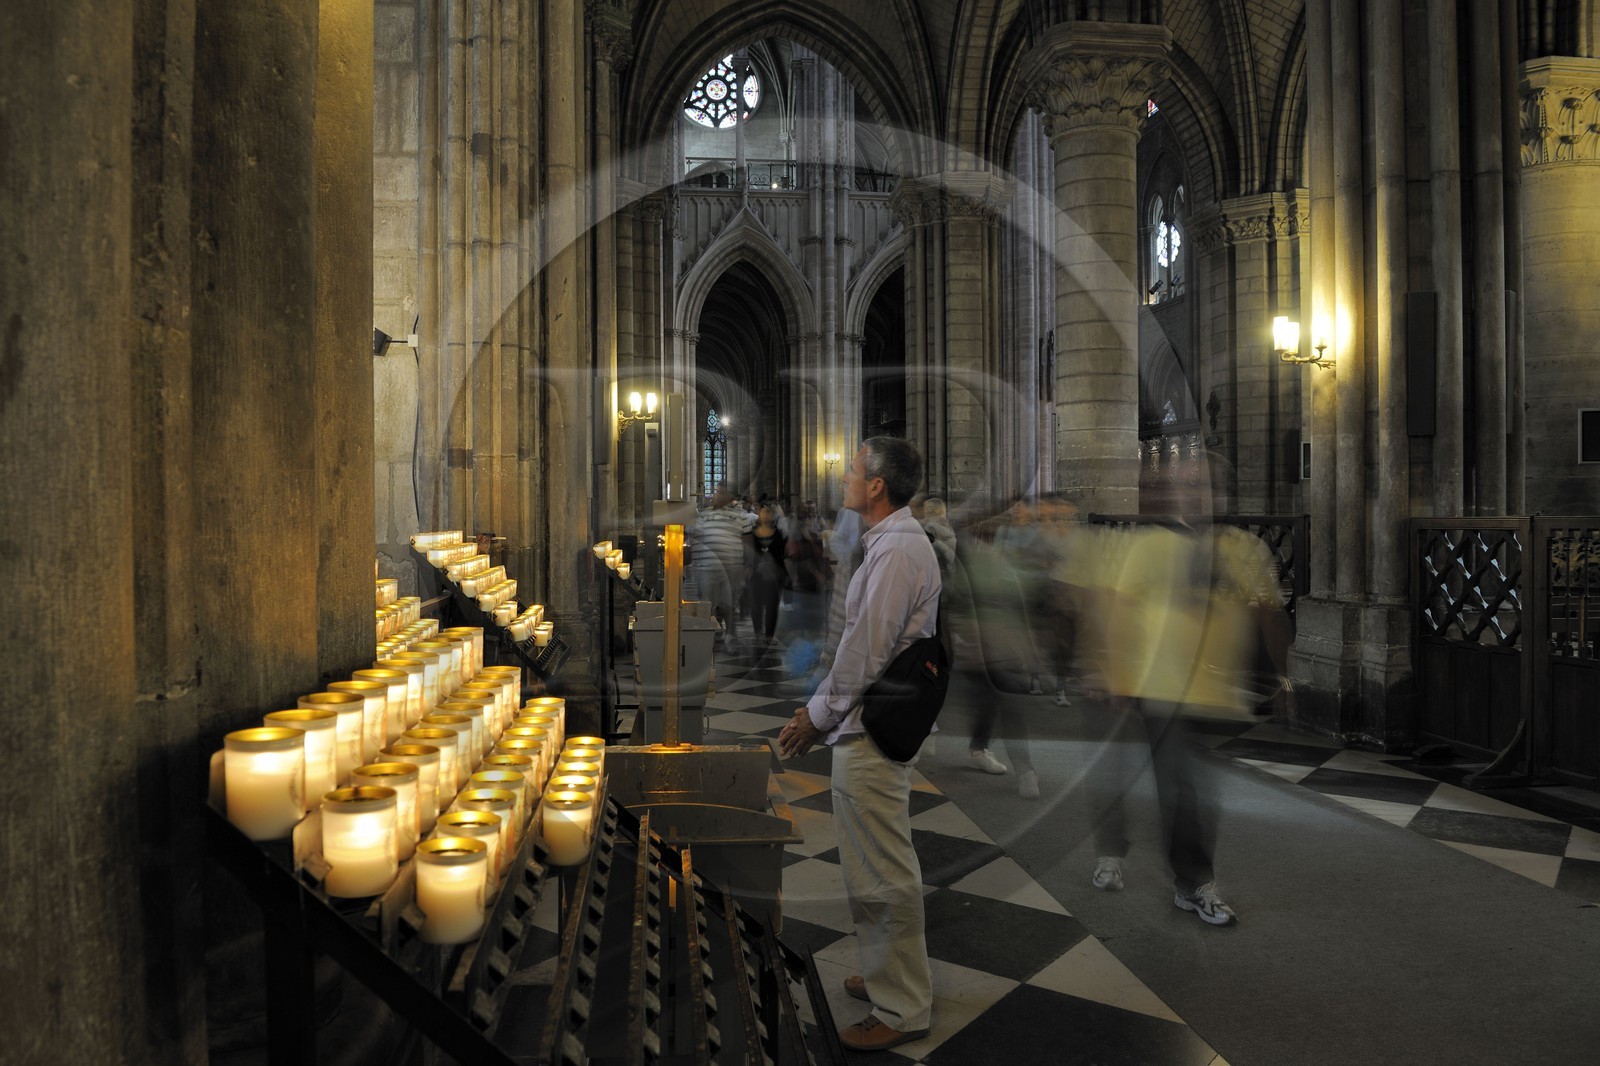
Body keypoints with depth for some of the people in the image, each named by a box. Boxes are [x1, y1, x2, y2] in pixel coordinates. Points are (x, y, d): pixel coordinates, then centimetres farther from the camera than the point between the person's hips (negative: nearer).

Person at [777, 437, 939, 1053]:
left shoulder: (897, 552, -19)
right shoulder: (893, 544, 14)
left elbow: (865, 651, -21)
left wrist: (817, 717, -11)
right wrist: (820, 707, 16)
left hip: (872, 732, -11)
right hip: (875, 722, 11)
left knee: (882, 875, 0)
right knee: (881, 868, 21)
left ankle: (902, 1009, 13)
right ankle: (895, 977, 36)